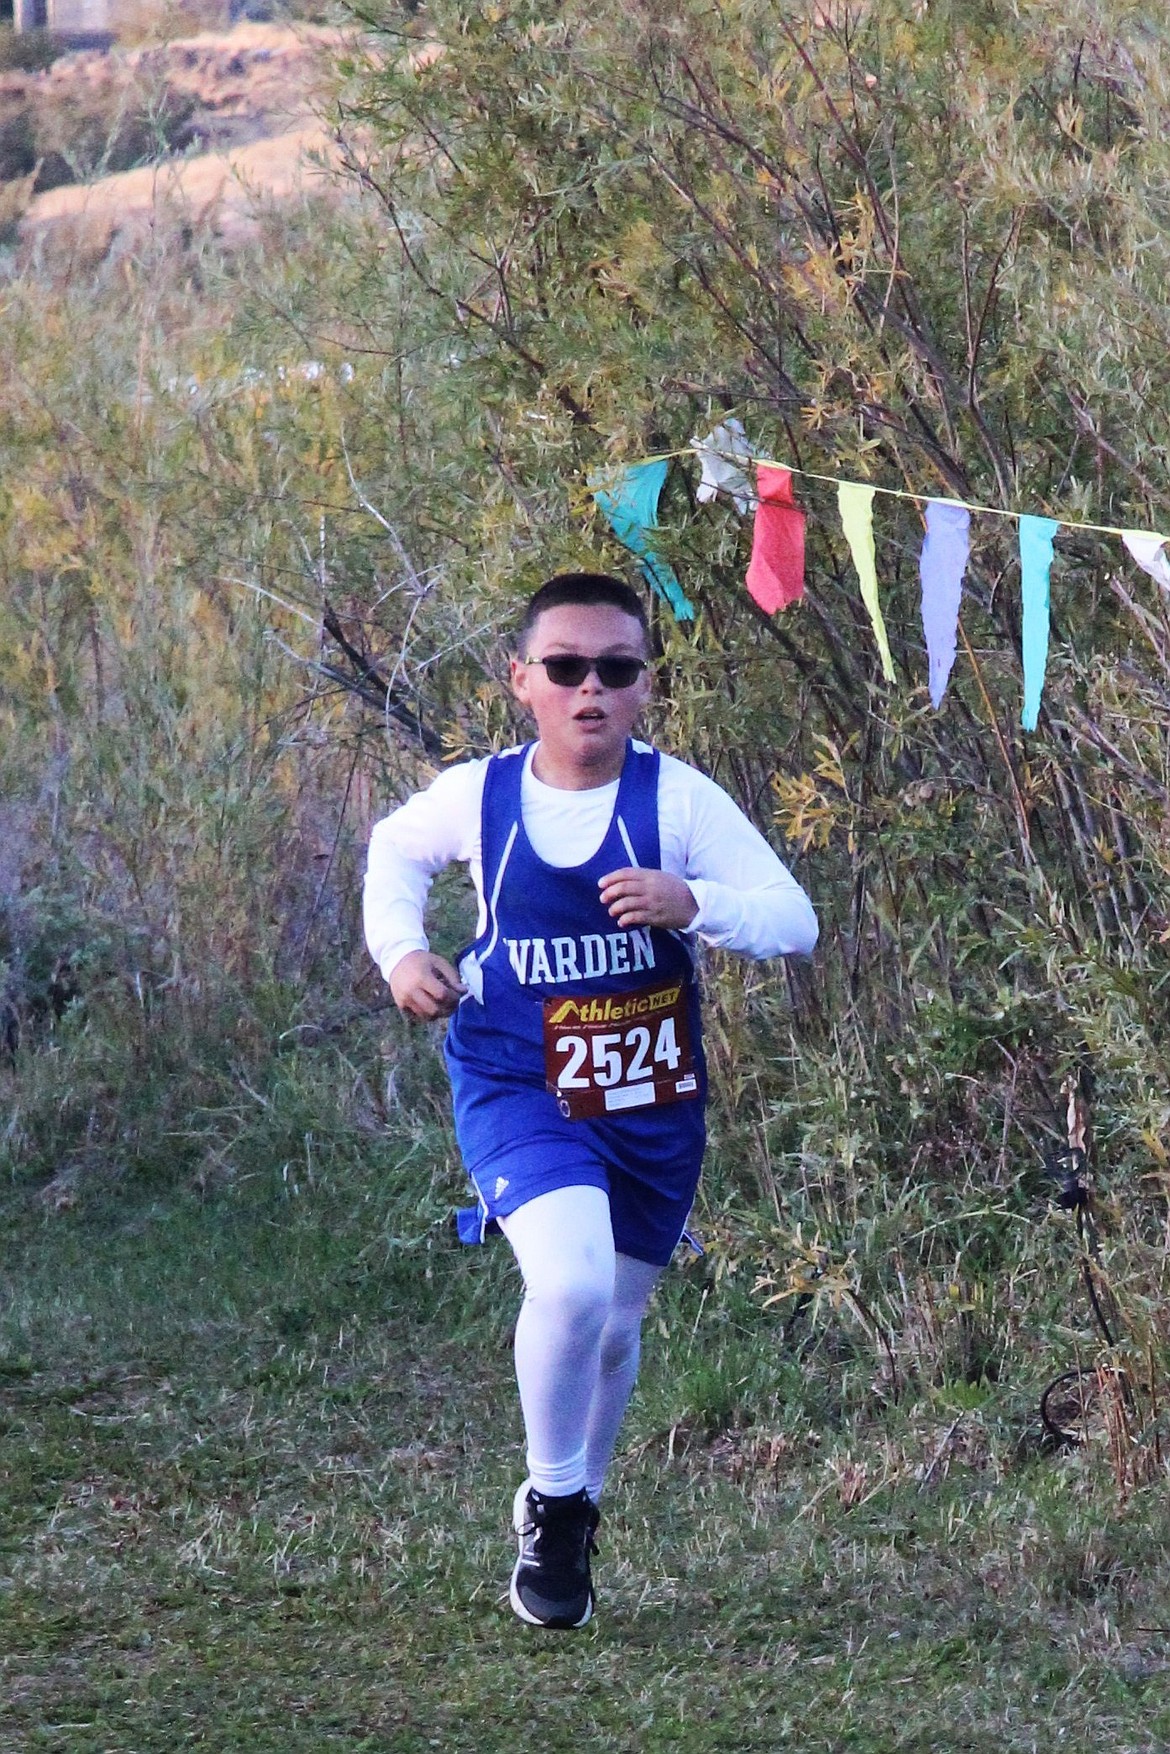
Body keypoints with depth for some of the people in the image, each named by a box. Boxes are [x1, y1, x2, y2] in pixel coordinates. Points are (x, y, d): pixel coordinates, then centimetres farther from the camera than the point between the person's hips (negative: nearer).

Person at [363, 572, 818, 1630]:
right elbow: (396, 849, 17)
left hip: (652, 1106, 2)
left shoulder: (677, 798, -11)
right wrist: (400, 951, 0)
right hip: (520, 1094, -2)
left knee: (615, 1324, 16)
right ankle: (554, 1506, -4)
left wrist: (691, 902, -32)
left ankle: (570, 1510, 44)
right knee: (571, 1283, -27)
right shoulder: (479, 797, -7)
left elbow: (795, 923, -14)